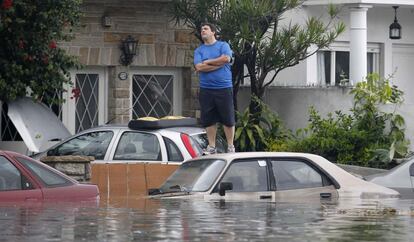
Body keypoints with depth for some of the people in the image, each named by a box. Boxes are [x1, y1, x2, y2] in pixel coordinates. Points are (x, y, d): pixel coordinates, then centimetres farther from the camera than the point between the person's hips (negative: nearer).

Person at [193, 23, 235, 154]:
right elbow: (199, 67, -5)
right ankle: (211, 147, 13)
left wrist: (207, 62, -6)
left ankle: (230, 146, 8)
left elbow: (226, 58, -15)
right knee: (209, 120, 5)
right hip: (206, 89, 3)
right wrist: (218, 64, -8)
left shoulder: (223, 45, 5)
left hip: (224, 88, -3)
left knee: (228, 118, 0)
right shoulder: (199, 50, 11)